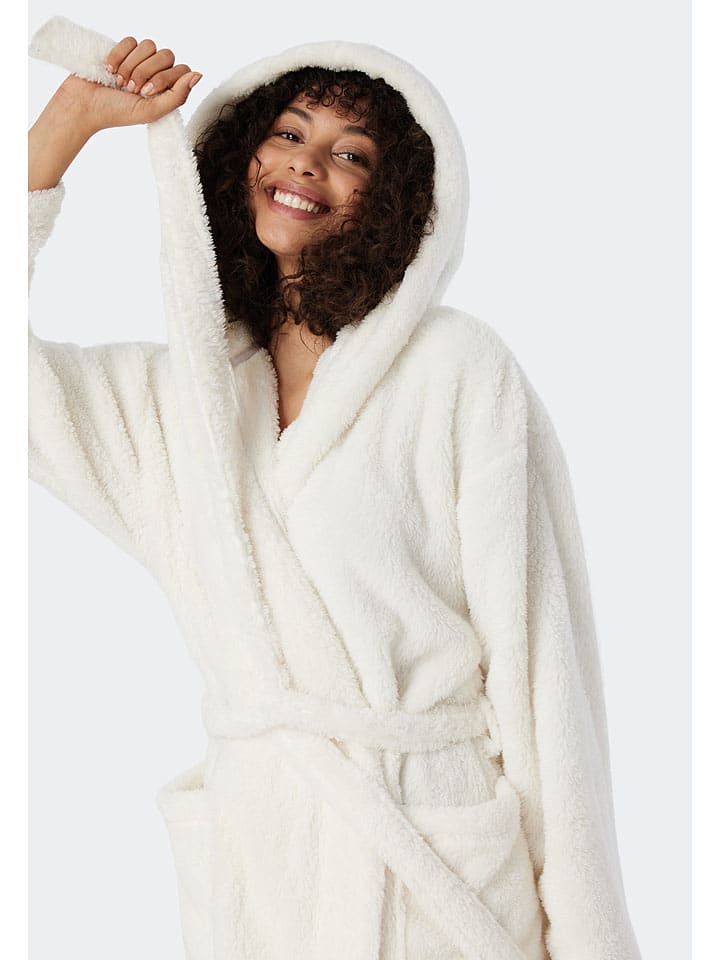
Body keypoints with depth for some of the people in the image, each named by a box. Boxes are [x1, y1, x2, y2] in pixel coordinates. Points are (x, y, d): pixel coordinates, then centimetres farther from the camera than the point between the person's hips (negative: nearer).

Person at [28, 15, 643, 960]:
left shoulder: (462, 368, -6)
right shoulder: (177, 391, 9)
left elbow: (533, 644, -7)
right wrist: (74, 117, 5)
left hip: (437, 863, -4)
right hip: (247, 856, 4)